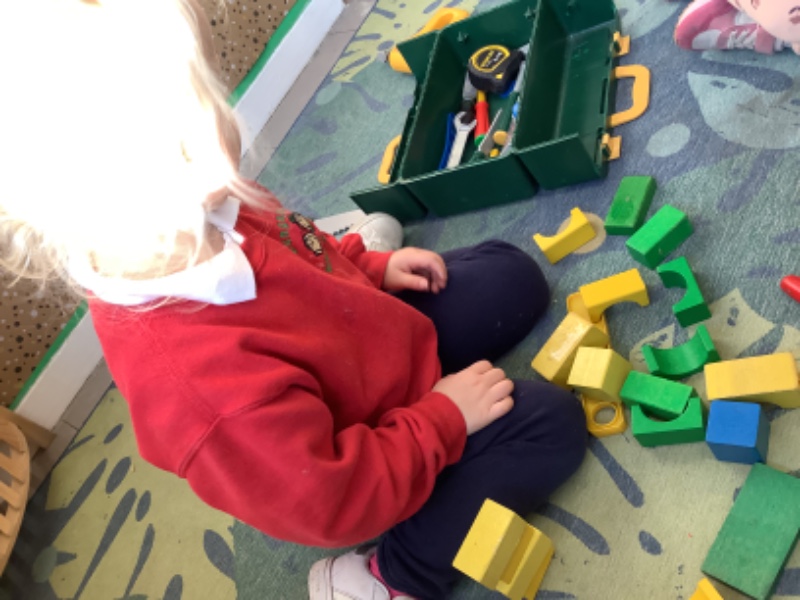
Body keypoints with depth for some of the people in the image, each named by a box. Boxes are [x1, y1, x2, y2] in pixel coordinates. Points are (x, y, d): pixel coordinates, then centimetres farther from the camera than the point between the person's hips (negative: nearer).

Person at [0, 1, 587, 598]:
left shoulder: (203, 216, -21)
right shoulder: (200, 384, -46)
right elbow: (326, 504, -32)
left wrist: (370, 267, -1)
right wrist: (445, 418, -24)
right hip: (365, 458, -7)